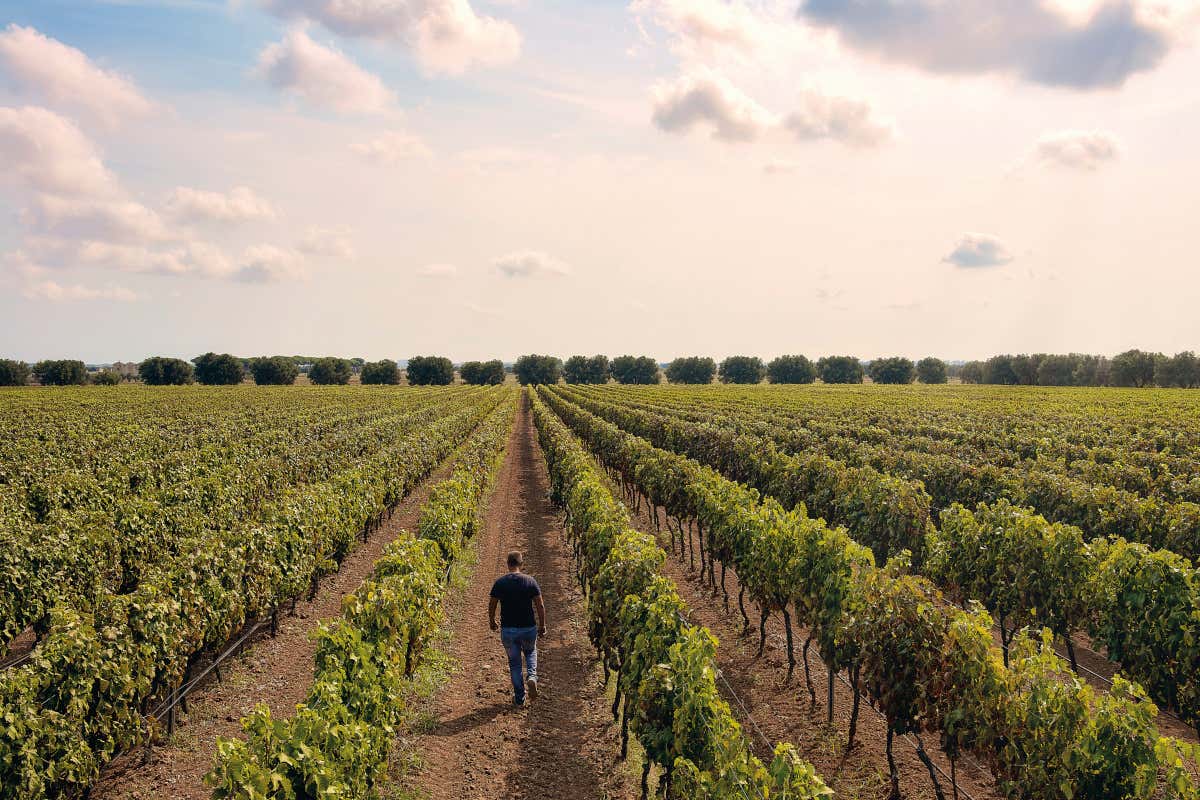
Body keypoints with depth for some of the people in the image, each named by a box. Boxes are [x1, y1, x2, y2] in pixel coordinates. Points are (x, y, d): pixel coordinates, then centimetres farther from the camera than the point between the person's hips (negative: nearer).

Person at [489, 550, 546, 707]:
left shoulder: (500, 583, -7)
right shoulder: (530, 581, -6)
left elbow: (492, 605, 0)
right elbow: (540, 606, -5)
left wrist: (491, 621, 18)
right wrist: (542, 625, 7)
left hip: (508, 629, 0)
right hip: (528, 628, 0)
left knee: (514, 662, 15)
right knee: (530, 653, 27)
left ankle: (519, 698, 16)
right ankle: (531, 676, -1)